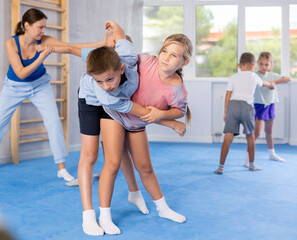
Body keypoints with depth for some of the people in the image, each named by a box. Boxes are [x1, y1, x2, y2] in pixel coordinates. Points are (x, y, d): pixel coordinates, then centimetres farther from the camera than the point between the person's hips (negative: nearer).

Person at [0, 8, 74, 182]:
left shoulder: (44, 41, -22)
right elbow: (21, 73, -29)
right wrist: (41, 58, -40)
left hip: (40, 85, 1)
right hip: (14, 87, -1)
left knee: (54, 121, -10)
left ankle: (62, 168, -1)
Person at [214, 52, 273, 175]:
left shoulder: (233, 77, 14)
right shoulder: (254, 77, 16)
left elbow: (228, 96, 6)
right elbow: (263, 83, 40)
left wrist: (225, 112, 11)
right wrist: (271, 84, 62)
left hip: (233, 105, 0)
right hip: (247, 106, 0)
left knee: (228, 137, -5)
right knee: (250, 136, 17)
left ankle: (221, 167, -9)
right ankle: (251, 164, 30)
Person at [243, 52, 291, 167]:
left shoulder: (272, 75, 1)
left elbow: (288, 79, -6)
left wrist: (275, 82, -19)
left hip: (270, 105, 6)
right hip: (259, 105, -5)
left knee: (269, 131, 20)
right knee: (257, 132, -15)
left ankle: (272, 154, 35)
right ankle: (248, 157, -12)